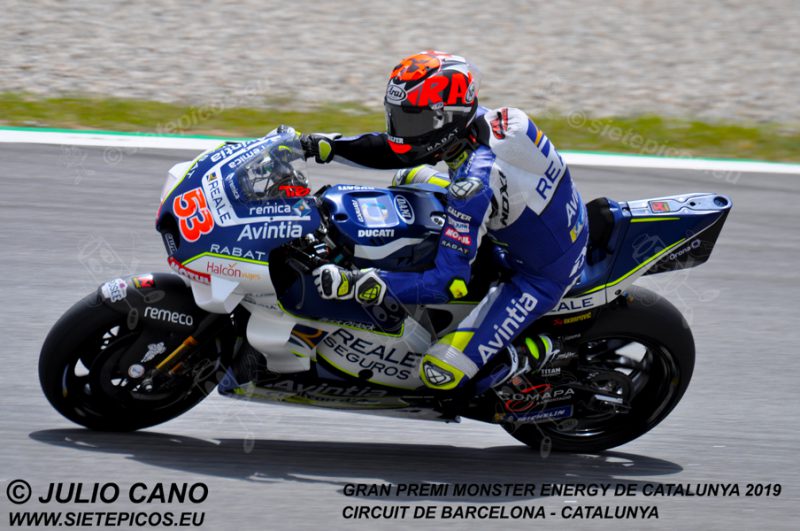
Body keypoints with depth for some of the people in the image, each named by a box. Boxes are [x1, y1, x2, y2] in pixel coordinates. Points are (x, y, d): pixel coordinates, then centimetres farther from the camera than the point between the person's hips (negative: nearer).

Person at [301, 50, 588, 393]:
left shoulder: (476, 179, -36)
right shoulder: (478, 120, -11)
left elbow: (449, 282, -36)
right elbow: (394, 150, 5)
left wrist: (355, 284, -42)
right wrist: (325, 146, -5)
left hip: (542, 275, -9)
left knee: (442, 374, -17)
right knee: (410, 177, 19)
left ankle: (543, 354, 1)